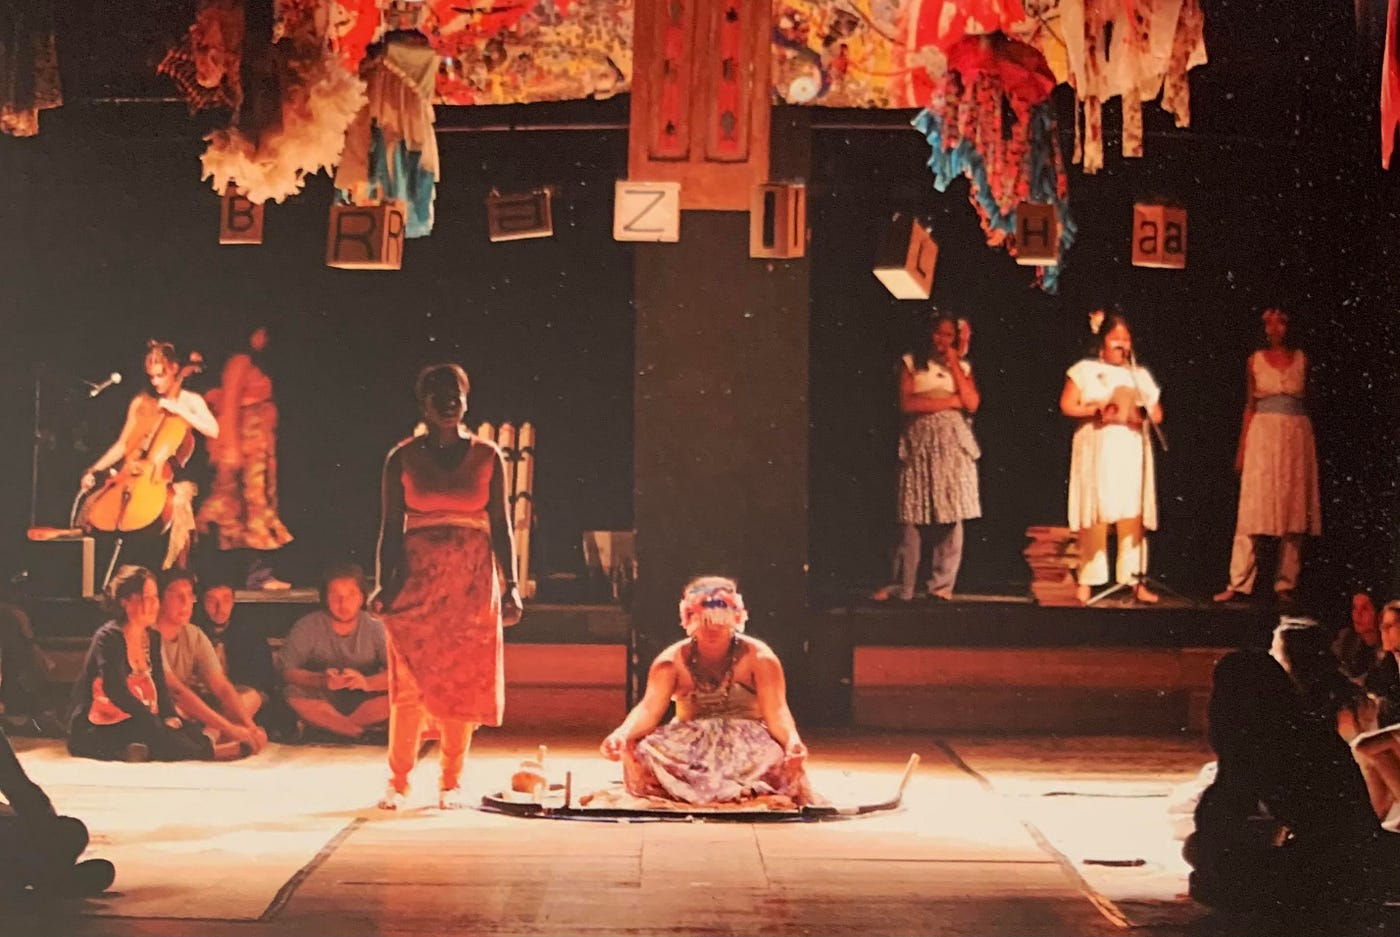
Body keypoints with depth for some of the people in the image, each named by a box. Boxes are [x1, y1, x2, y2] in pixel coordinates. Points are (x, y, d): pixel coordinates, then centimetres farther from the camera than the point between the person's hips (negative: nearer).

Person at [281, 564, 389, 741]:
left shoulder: (376, 628, -5)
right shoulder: (307, 627, -6)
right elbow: (287, 671, -15)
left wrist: (367, 682, -36)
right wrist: (321, 680, -34)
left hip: (365, 703, 0)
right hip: (322, 702, 0)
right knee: (293, 694, -32)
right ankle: (361, 734, -22)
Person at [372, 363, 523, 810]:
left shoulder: (487, 456, 5)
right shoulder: (402, 458, 3)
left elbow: (501, 526, 5)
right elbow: (391, 527, 3)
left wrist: (510, 585, 0)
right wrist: (383, 584, -5)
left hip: (472, 580, 1)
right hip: (416, 576, -1)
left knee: (463, 684, 2)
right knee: (409, 683, -3)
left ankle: (451, 782, 10)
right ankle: (398, 782, 5)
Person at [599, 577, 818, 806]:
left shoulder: (757, 657, -4)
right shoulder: (673, 660, 0)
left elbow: (776, 712, -14)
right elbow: (649, 709, -12)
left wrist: (793, 741, -38)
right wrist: (622, 734, -35)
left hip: (746, 742, -2)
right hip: (690, 743, 2)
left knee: (778, 759, -36)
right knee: (641, 753, -31)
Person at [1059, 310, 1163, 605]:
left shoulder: (1140, 375, 17)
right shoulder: (1085, 370, 8)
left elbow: (1157, 414, 12)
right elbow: (1067, 405, 0)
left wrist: (1135, 415, -8)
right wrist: (1098, 410, -11)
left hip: (1131, 450, 2)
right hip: (1096, 450, -2)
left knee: (1133, 515, -5)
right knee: (1094, 516, -6)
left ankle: (1135, 580, -4)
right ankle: (1088, 581, -3)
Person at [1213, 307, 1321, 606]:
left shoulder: (1301, 360, 7)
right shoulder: (1256, 361, 6)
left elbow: (1307, 399, 11)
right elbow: (1250, 405, 8)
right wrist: (1242, 447, 3)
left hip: (1297, 435, 1)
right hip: (1263, 435, -1)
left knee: (1293, 508, 1)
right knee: (1253, 509, -6)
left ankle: (1285, 584, 6)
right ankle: (1239, 583, -5)